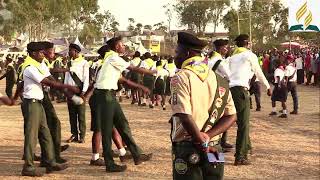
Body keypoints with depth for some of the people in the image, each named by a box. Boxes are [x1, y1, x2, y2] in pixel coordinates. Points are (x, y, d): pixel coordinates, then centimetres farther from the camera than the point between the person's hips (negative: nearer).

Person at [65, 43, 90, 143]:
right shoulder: (69, 63, 13)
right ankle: (74, 135, 13)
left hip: (79, 90, -5)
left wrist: (83, 91, -14)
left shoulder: (84, 63, -3)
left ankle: (82, 136, 2)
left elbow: (86, 78, -7)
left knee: (81, 114, -3)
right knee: (72, 114, 6)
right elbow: (66, 77, 17)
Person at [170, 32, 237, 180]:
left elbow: (185, 116, -21)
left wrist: (202, 144, -12)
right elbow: (231, 116, 4)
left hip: (187, 150, -5)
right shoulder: (218, 79, 9)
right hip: (214, 149, 5)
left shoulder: (181, 77, -9)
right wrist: (207, 137, -7)